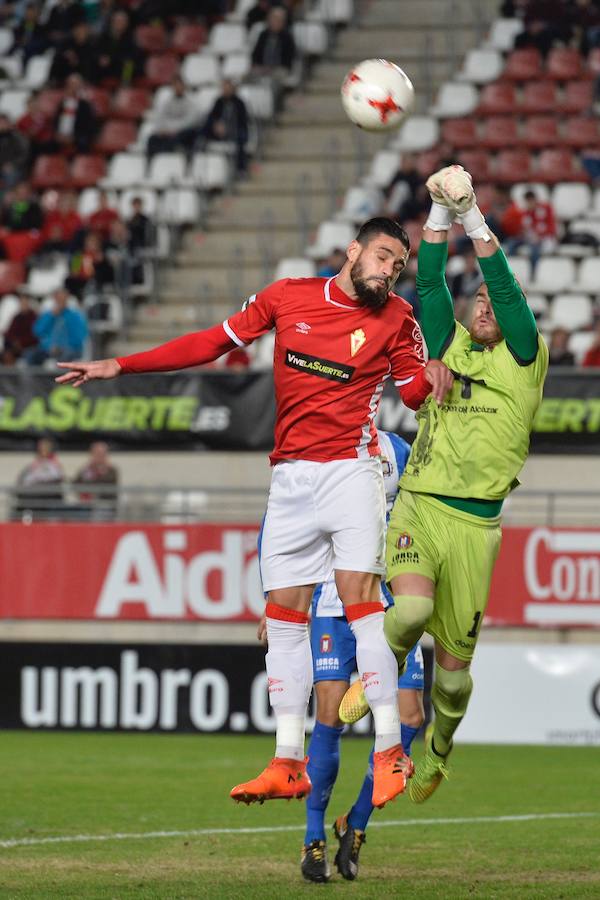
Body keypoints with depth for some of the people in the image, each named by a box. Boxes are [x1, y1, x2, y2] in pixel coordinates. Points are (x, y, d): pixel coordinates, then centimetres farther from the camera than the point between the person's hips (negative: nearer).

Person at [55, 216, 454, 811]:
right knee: (284, 614, 2)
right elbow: (214, 342, 12)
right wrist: (119, 366, 10)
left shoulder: (396, 319, 2)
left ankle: (390, 753, -16)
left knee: (360, 600, -17)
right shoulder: (287, 298, 6)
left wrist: (433, 378, -16)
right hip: (290, 477, 3)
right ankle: (288, 765, 6)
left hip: (350, 469, -3)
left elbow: (413, 391, 9)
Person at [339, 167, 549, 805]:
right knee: (411, 609, -27)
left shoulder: (524, 358, 5)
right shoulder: (447, 346, 13)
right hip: (418, 505, 1)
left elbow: (507, 288, -8)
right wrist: (440, 212, -7)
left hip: (475, 522, -1)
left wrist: (473, 215, -12)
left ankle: (437, 752, 30)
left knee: (454, 657, 5)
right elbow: (430, 283, 3)